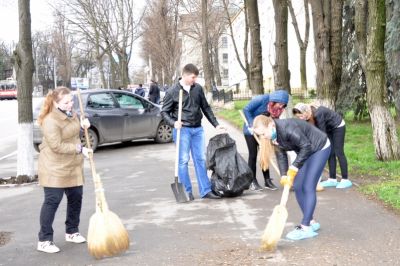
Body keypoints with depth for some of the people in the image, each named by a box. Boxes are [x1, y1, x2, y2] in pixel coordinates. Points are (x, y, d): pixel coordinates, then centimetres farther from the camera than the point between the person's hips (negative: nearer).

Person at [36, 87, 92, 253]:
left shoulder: (70, 113, 5)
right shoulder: (51, 121, -23)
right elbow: (57, 146, -26)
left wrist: (82, 125, 2)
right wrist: (79, 149, -23)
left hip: (72, 165, 9)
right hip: (54, 167, -8)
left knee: (76, 197, 13)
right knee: (52, 201, -6)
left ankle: (72, 232, 29)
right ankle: (44, 240, 1)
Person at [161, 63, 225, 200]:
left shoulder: (198, 88, 5)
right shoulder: (172, 91, -6)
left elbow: (206, 108, 13)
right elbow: (164, 112, 0)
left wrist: (216, 124, 11)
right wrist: (173, 123, -18)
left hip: (197, 129, 4)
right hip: (183, 130, -4)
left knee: (201, 159, 6)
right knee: (183, 160, -1)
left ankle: (205, 190, 12)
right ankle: (187, 191, 9)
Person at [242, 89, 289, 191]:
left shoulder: (278, 109, -10)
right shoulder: (262, 99, -26)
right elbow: (246, 110, -23)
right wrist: (252, 125, -27)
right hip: (251, 130, -5)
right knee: (253, 155, -2)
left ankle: (267, 180, 10)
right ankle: (252, 181, 5)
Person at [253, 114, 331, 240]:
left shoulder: (288, 129, -35)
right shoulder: (273, 135, -10)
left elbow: (306, 146, -30)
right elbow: (281, 155, -7)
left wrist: (294, 168, -28)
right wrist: (284, 175, -20)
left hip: (320, 148, -8)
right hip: (305, 151, 9)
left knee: (308, 187, -13)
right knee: (297, 186, 5)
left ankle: (306, 228, -11)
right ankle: (311, 222, 17)